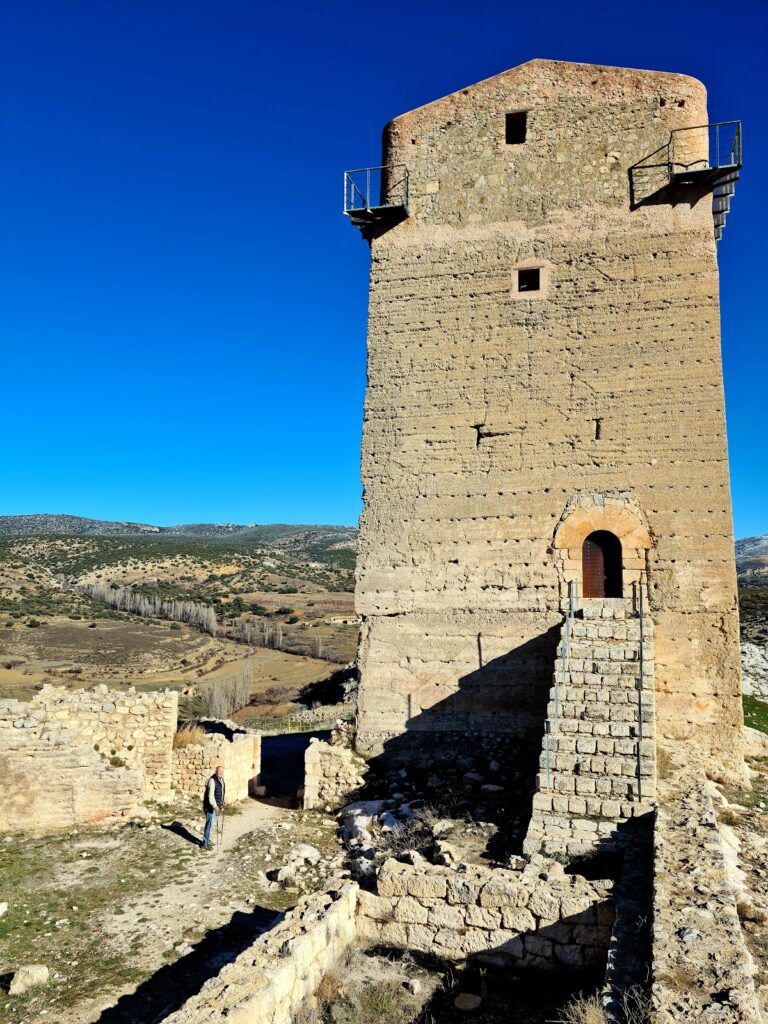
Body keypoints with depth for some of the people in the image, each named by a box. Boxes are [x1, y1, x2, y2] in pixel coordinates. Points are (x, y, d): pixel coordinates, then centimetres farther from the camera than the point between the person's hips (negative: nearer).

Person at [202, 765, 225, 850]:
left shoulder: (221, 780, 7)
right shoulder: (212, 780, -21)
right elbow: (211, 795, -25)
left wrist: (221, 804, 15)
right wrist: (215, 806, -27)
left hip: (216, 805, 9)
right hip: (210, 806, -9)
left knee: (212, 823, 18)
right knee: (209, 824, -3)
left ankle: (207, 840, 32)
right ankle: (205, 843, 6)